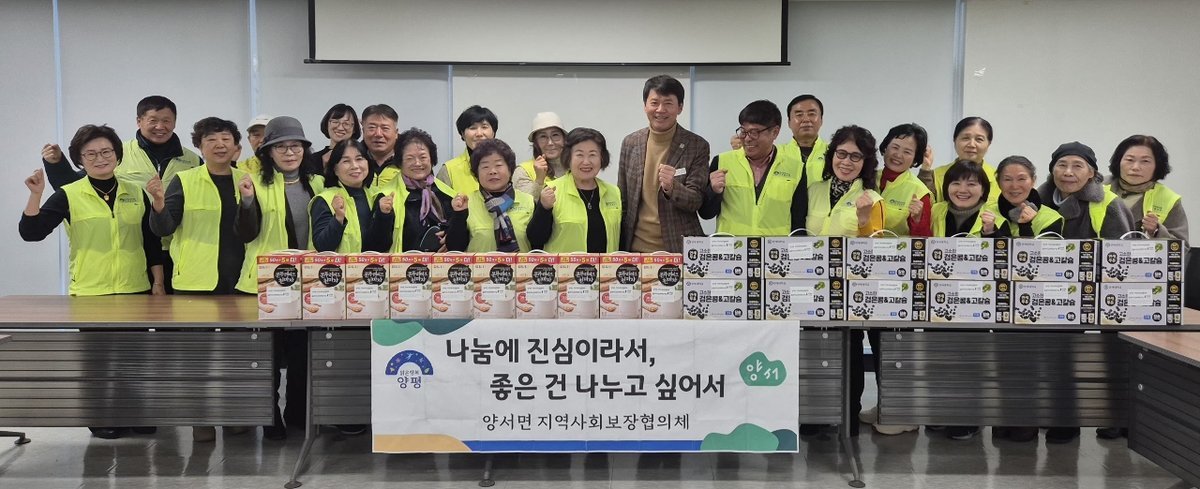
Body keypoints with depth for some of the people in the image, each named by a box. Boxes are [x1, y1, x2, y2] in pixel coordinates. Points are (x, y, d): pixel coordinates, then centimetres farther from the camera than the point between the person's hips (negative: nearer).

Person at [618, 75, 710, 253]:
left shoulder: (697, 146, -3)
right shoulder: (630, 143, 6)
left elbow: (696, 202, -6)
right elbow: (622, 202, 12)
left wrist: (672, 187, -26)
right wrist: (619, 248, 10)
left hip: (679, 249, -2)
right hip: (636, 248, 2)